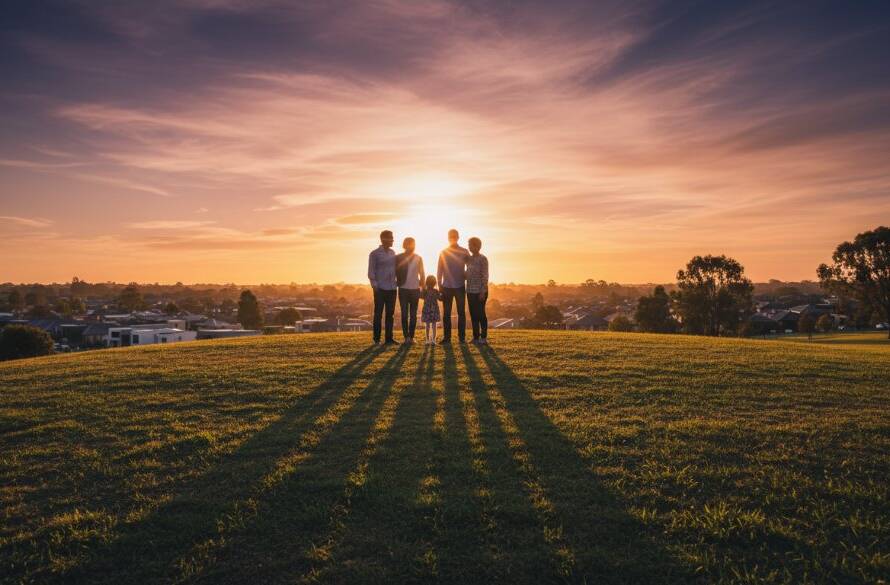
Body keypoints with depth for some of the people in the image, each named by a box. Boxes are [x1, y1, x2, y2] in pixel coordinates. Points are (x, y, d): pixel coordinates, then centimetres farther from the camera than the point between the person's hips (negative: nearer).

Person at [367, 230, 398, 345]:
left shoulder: (392, 253, 13)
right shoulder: (374, 254, -2)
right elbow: (371, 271, -4)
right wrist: (374, 284, -12)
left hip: (392, 288, 5)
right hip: (380, 288, -5)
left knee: (390, 313, 6)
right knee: (378, 313, 0)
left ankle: (389, 338, 12)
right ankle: (377, 338, 7)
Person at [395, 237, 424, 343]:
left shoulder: (418, 258, 7)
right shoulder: (398, 258, 2)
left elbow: (421, 274, 11)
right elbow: (395, 273, 6)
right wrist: (396, 283, -1)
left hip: (415, 289, 1)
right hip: (403, 289, -1)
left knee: (413, 314, 4)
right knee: (404, 314, -3)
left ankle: (411, 336, 9)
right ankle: (406, 336, -1)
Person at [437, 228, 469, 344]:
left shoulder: (464, 252, 4)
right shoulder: (443, 252, 6)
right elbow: (440, 270, 7)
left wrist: (466, 278, -7)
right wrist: (440, 285, 1)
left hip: (460, 286, -1)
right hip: (447, 287, 1)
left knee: (461, 312, 1)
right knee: (446, 313, 2)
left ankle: (462, 336, 6)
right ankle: (447, 336, 7)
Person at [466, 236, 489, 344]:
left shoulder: (482, 259, -8)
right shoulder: (469, 258, 12)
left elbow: (485, 276, -12)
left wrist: (483, 291, -17)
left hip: (480, 291, -7)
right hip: (470, 291, 7)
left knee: (481, 314, -3)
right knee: (473, 314, 9)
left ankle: (484, 337, 4)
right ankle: (476, 337, 16)